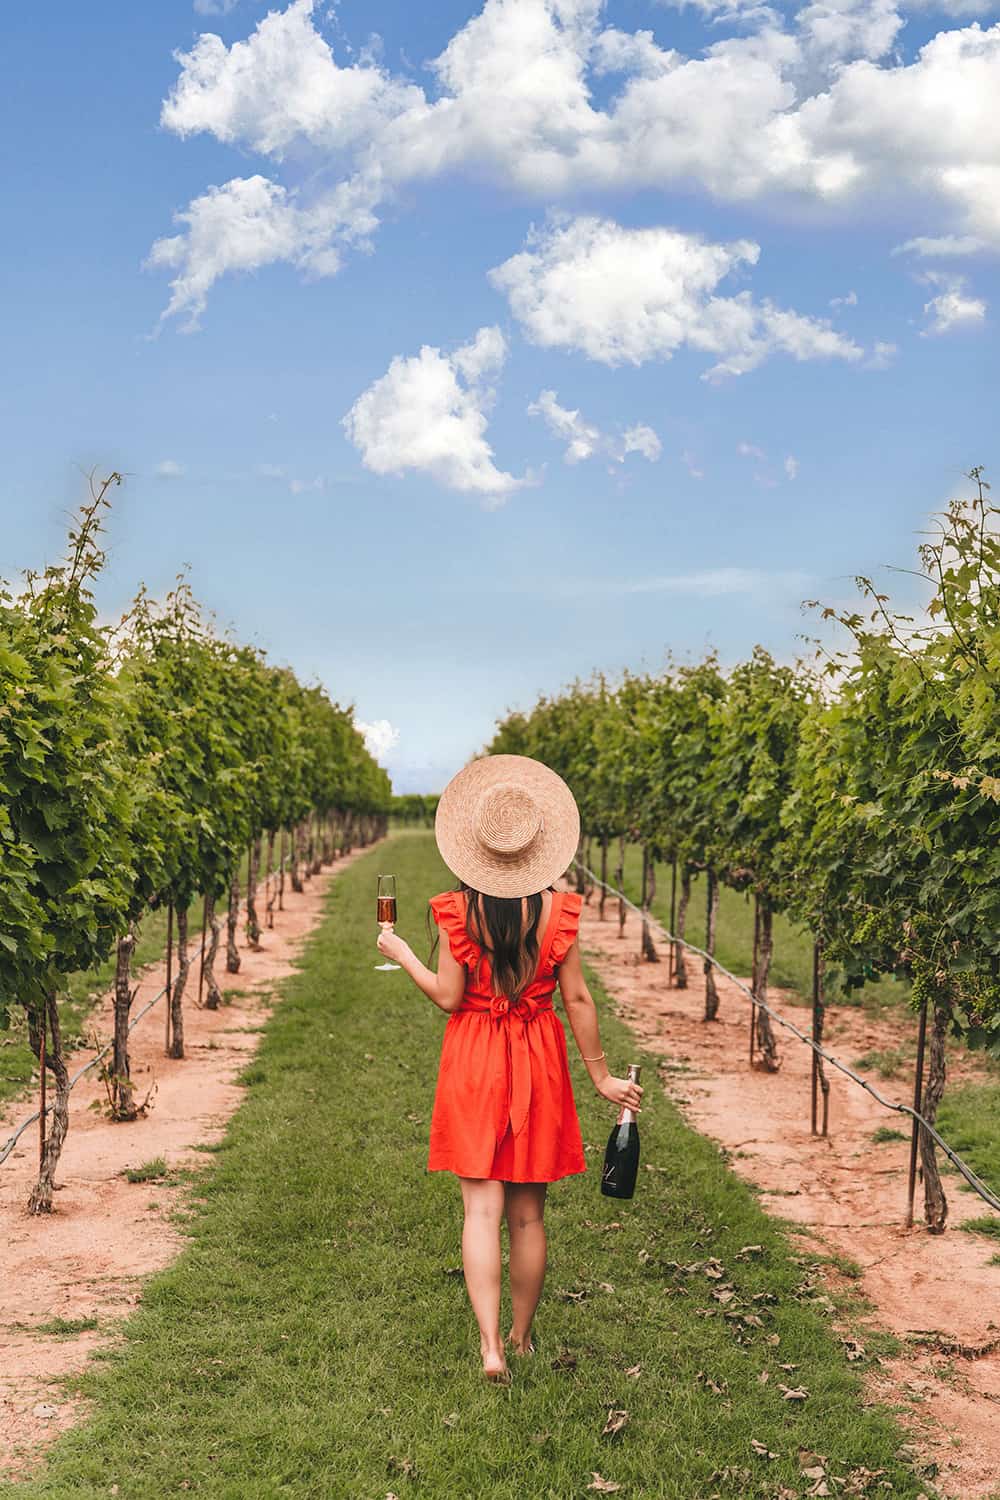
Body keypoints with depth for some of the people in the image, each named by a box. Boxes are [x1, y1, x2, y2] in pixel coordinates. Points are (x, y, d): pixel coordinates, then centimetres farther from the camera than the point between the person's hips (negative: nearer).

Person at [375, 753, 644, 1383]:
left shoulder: (459, 911, -10)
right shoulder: (556, 910, -7)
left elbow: (449, 997, -7)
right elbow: (577, 999, -3)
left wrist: (403, 954, 10)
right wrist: (601, 1076, 6)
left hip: (473, 1062, -1)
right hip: (538, 1060, 1)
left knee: (483, 1207, 0)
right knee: (529, 1213, 13)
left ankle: (490, 1347, -10)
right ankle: (522, 1335, 26)